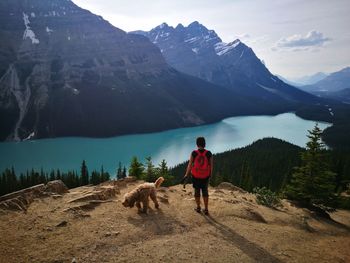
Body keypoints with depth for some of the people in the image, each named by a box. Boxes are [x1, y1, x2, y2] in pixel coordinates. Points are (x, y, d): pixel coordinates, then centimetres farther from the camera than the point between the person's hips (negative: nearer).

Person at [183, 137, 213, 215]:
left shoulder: (194, 153, -16)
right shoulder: (209, 154, -14)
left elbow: (190, 165, -12)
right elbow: (211, 165, -6)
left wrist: (186, 175, 1)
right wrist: (210, 174, 12)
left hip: (195, 176, -1)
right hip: (205, 176, 1)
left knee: (197, 191, 18)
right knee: (205, 191, 18)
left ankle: (198, 208, 31)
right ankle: (206, 209, 20)